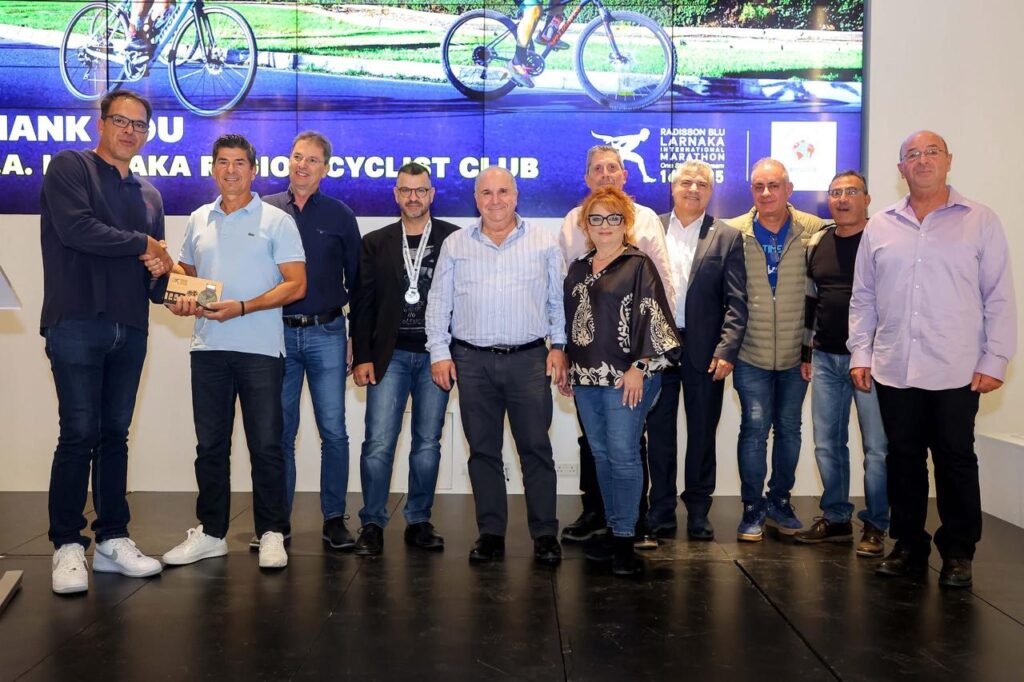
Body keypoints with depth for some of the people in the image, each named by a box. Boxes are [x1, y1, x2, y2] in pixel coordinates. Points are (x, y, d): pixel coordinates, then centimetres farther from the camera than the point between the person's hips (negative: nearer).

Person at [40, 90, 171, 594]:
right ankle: (67, 545, 4)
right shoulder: (69, 167, 2)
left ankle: (112, 540, 14)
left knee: (115, 435, 8)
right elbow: (75, 229, -15)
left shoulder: (149, 194, 19)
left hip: (130, 329, 6)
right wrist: (143, 245, -5)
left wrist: (160, 274, -2)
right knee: (79, 434, -6)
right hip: (78, 324, -5)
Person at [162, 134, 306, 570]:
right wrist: (179, 300, -1)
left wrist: (241, 308, -16)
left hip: (260, 349, -4)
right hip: (208, 347, 5)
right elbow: (184, 271, 23)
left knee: (266, 445, -1)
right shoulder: (199, 220, 15)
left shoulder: (277, 221, 0)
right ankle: (210, 533, 20)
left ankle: (271, 534, 9)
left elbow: (296, 285, -6)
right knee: (210, 445, 10)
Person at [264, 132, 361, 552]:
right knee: (279, 432, 6)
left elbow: (357, 279, 9)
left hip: (326, 333, -1)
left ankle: (334, 519, 10)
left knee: (333, 431, -1)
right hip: (278, 332, 1)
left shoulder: (340, 216, 6)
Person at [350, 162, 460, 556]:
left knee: (427, 443, 7)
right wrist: (362, 357, -1)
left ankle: (419, 522, 18)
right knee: (378, 443, -4)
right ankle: (372, 524, 8)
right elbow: (362, 303, 6)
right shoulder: (375, 243, 8)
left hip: (435, 356, 0)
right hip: (389, 356, 0)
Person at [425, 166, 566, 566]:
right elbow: (439, 303, 8)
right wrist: (439, 352, 2)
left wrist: (559, 345, 0)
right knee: (483, 450, 7)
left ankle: (545, 534, 9)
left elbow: (559, 299, 8)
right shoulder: (455, 245, 9)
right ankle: (491, 533, 16)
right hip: (472, 360, 2)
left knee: (536, 448, 0)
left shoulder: (544, 243, 7)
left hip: (529, 359, -1)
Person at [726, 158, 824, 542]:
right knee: (755, 428, -2)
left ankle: (779, 501, 28)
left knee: (789, 429, 12)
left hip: (796, 352, 2)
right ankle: (752, 508, 13)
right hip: (751, 353, -1)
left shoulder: (813, 230, -3)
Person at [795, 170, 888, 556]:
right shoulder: (816, 245, 10)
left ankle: (875, 527, 13)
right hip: (825, 359, 5)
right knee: (827, 444, 9)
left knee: (876, 446, 1)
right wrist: (805, 353, 16)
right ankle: (836, 519, 22)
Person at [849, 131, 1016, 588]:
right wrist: (860, 353, 5)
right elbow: (862, 298, 12)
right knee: (904, 459, 10)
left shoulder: (980, 222, 1)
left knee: (955, 461, 4)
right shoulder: (880, 227, 9)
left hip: (957, 372, -2)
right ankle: (908, 546, 22)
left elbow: (1000, 297, -1)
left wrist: (995, 360, -6)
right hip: (894, 370, 3)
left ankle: (958, 553, 17)